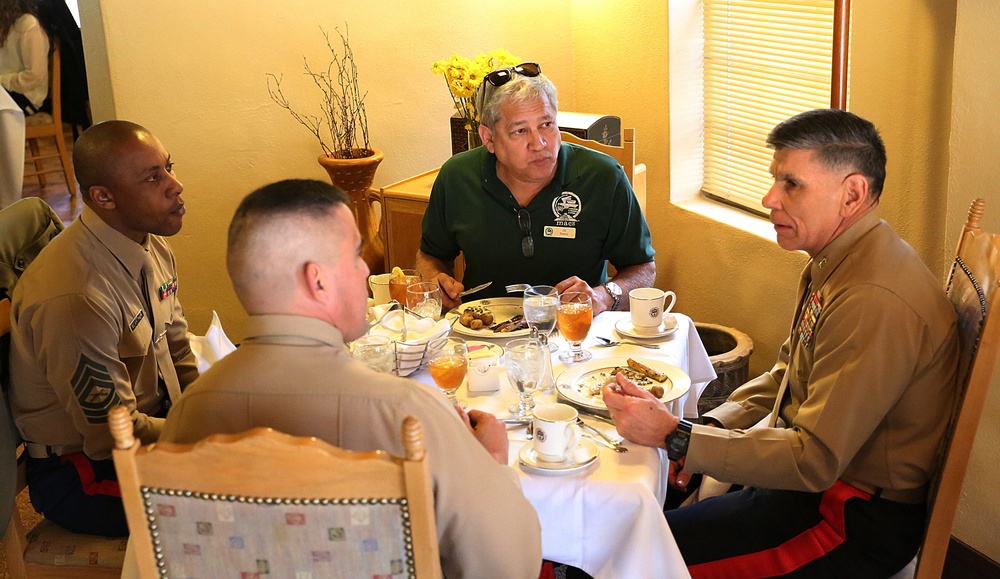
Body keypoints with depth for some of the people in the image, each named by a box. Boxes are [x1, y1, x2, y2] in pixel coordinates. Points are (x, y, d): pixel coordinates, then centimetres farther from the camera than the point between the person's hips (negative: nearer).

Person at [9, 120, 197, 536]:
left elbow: (178, 353, 11)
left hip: (152, 418, 9)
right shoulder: (74, 298, -30)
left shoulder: (153, 249, 0)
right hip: (82, 474, -9)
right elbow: (115, 436, -24)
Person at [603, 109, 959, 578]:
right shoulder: (830, 265, 5)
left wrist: (677, 439, -23)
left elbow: (814, 460, -27)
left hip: (857, 520, -10)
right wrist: (712, 427, -1)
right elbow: (786, 374, 15)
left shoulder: (875, 301, -28)